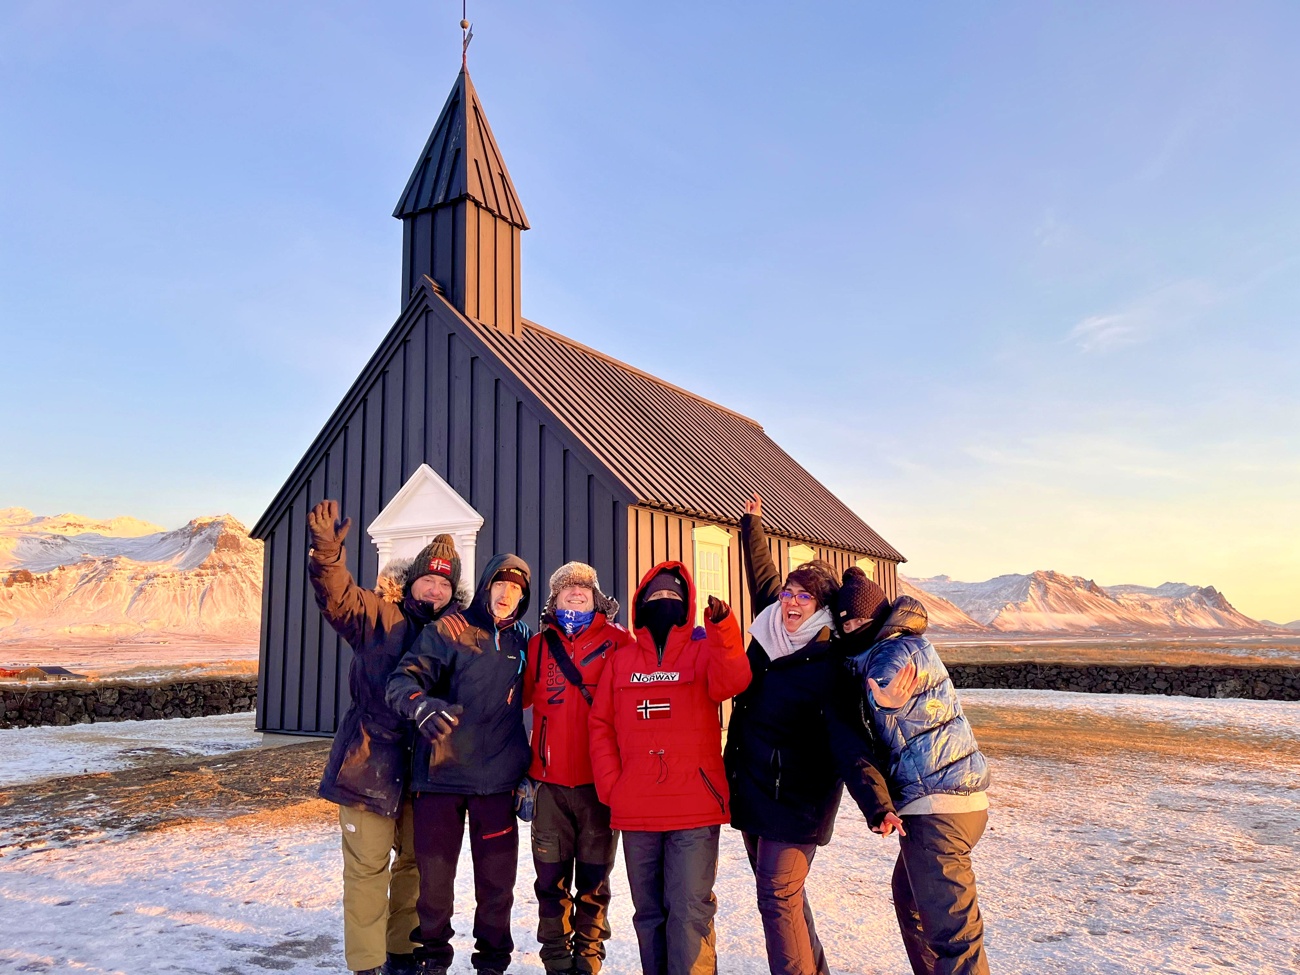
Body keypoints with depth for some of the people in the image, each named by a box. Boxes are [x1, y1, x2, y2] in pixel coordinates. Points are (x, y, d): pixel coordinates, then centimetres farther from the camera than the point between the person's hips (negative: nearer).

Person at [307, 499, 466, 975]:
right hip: (371, 761, -4)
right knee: (368, 864, 1)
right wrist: (327, 552, -38)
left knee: (414, 859, 16)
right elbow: (338, 596, -20)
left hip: (424, 765, 4)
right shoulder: (378, 617, -5)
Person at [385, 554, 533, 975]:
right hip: (441, 773, -2)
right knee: (434, 873, 7)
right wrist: (422, 705, -35)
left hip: (498, 778, 2)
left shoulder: (523, 641, 7)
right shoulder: (448, 631, -5)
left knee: (497, 878, 10)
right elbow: (403, 680, -16)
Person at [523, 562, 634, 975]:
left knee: (593, 879, 9)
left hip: (600, 780, -2)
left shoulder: (618, 641, -1)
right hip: (550, 781, 2)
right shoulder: (539, 645, 7)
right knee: (551, 878, 8)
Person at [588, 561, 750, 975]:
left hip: (694, 808, -3)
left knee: (689, 913, -3)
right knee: (648, 912, 15)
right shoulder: (621, 659, 10)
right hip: (636, 810, 3)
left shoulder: (705, 649, 2)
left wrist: (723, 629, -34)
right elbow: (601, 725, 10)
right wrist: (610, 784, -1)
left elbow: (730, 682, -20)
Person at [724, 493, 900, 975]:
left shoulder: (828, 667, -17)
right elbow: (762, 575, 18)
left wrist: (878, 803, -38)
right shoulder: (769, 632, 1)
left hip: (796, 799, -7)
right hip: (750, 788, 7)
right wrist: (752, 523, 28)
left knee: (778, 898, -9)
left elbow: (848, 743, -25)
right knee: (780, 892, 17)